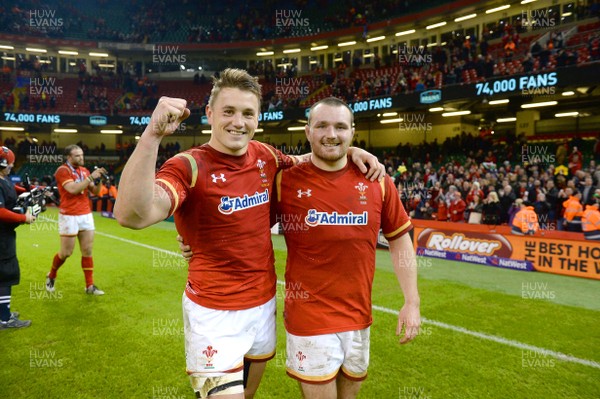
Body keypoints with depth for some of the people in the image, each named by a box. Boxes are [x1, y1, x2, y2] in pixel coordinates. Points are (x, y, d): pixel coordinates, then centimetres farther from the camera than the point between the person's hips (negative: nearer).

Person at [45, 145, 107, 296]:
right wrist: (91, 177, -23)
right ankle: (51, 276, 31)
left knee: (87, 251, 5)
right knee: (66, 253, 3)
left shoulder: (84, 170, 9)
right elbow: (73, 189, -25)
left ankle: (90, 286, 11)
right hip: (69, 217, -6)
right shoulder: (62, 171, -10)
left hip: (86, 215, 6)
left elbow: (95, 192, 10)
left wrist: (98, 180, -8)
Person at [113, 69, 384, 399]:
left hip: (264, 301, 7)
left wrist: (349, 151, 2)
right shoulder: (189, 166, -20)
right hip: (214, 311, -6)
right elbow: (132, 215, -37)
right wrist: (153, 134, -45)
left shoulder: (265, 156, -3)